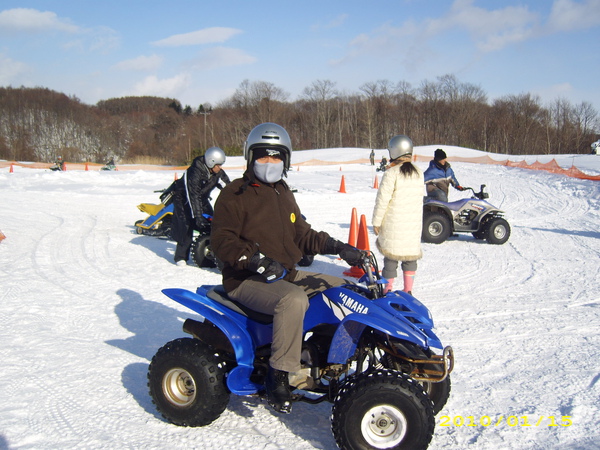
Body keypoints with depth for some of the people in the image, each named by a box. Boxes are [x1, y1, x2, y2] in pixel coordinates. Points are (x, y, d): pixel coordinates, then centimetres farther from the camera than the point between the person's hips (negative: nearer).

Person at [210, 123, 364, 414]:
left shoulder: (283, 193, 19)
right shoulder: (234, 195, -5)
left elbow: (302, 236, 19)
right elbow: (221, 241, -16)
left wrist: (339, 248, 5)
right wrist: (257, 260, -31)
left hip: (286, 275, 8)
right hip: (247, 280, -8)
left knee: (345, 287, 4)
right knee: (294, 300, -37)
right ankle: (278, 376, -25)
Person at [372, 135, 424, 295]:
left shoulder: (391, 173, -14)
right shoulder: (419, 173, 5)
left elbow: (382, 200, -13)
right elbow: (419, 198, 13)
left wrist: (376, 221, -6)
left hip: (394, 223, -5)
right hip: (414, 222, 5)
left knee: (391, 254, 4)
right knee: (411, 254, 12)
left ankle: (388, 288, 9)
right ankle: (408, 289, 16)